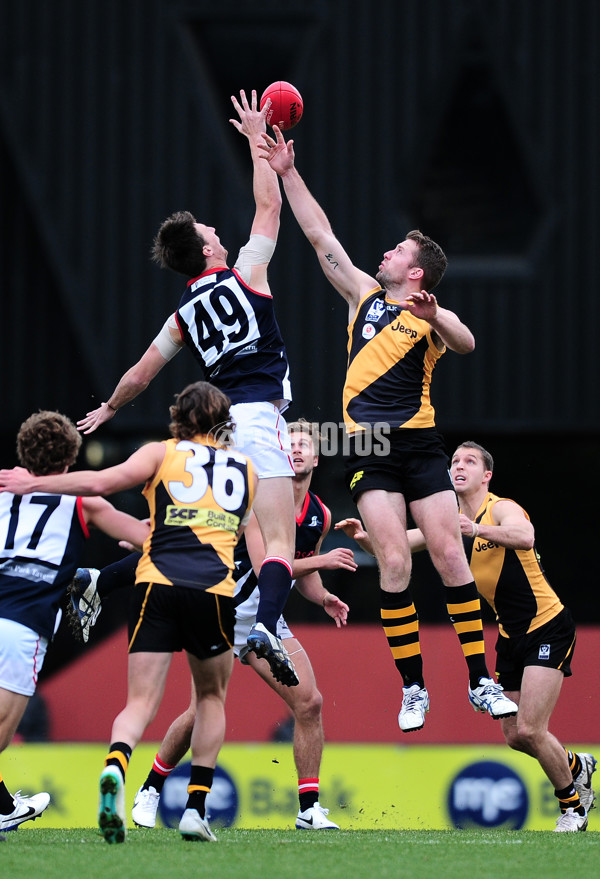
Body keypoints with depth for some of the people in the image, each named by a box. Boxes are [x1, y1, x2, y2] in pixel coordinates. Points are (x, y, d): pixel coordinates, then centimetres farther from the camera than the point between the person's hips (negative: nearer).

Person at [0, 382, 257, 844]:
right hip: (216, 589, 1)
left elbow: (101, 481, -3)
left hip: (157, 584, -1)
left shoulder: (162, 453, 12)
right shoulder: (247, 469, 21)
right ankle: (196, 809, 14)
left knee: (140, 704, -5)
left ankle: (115, 768, -37)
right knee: (212, 696, 22)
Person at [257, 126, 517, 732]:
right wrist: (288, 174, 10)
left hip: (419, 443, -2)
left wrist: (433, 319, -39)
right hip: (368, 449, 2)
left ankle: (480, 681, -2)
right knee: (394, 562, -8)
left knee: (449, 554, -6)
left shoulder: (432, 318, 5)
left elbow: (466, 343, -18)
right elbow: (320, 235, 15)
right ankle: (413, 689, -4)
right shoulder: (364, 294, 15)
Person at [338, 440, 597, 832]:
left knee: (529, 730, -14)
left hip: (548, 627, -8)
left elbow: (525, 537, -39)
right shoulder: (452, 520, 6)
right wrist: (366, 537, -18)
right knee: (514, 735, 7)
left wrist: (478, 530, -54)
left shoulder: (503, 509, -16)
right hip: (511, 634, 8)